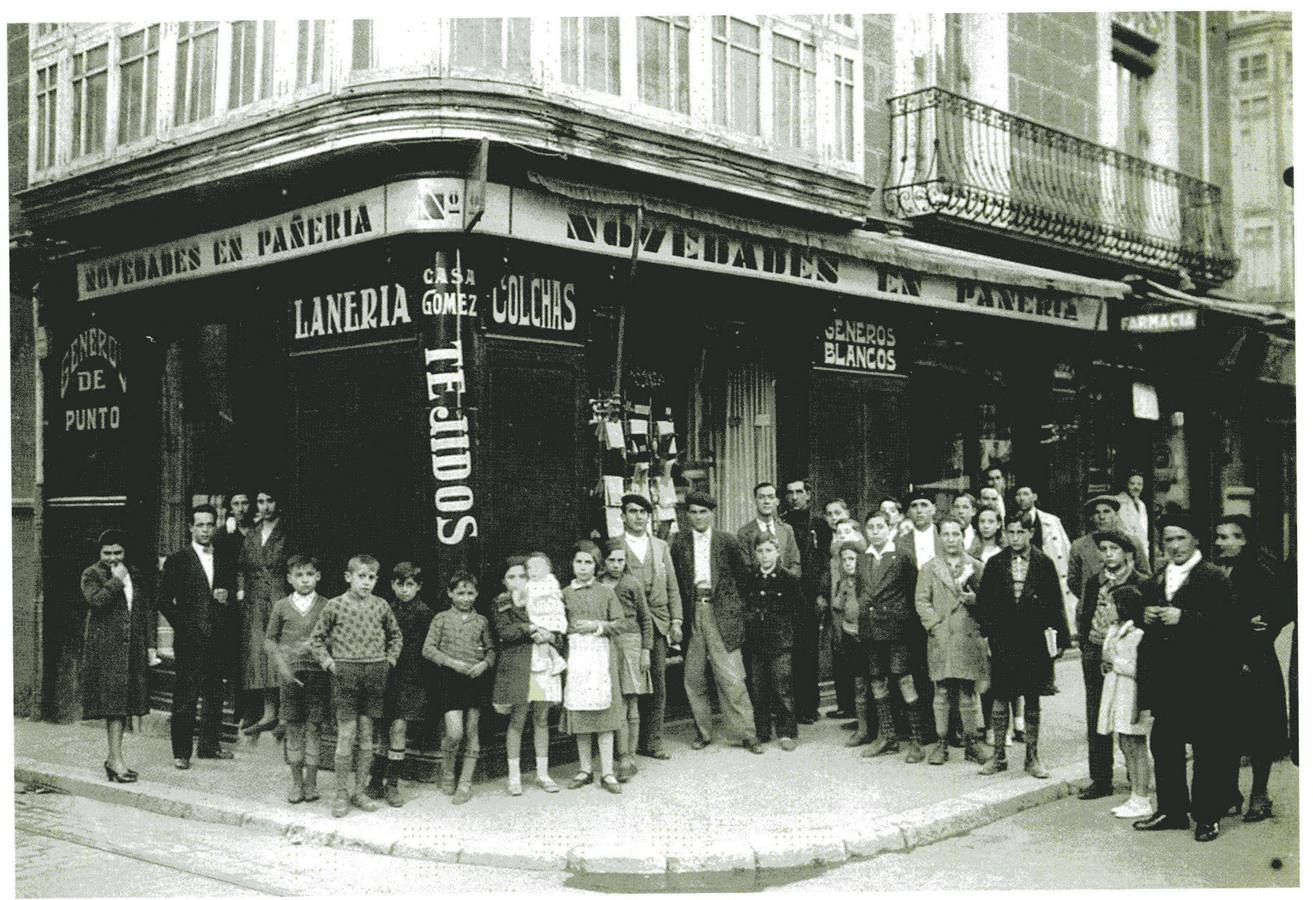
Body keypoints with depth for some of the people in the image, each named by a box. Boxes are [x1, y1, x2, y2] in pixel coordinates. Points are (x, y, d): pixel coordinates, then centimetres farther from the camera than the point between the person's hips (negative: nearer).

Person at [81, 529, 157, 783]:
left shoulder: (137, 576, 15)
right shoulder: (91, 575, 0)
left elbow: (147, 612, 17)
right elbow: (96, 601, -19)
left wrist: (150, 645, 12)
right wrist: (116, 581, -13)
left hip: (133, 648, 6)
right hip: (105, 648, -6)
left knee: (124, 703, 8)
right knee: (113, 702, -10)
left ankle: (112, 757, 17)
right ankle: (116, 760, -9)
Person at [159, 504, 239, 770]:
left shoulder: (226, 561, 13)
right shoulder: (177, 561, 0)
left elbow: (235, 591, 19)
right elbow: (164, 600, -1)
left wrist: (228, 596, -3)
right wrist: (183, 626, -7)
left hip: (218, 640, 4)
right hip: (189, 641, -4)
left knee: (215, 696, 9)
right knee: (185, 698, -3)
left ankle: (209, 745, 20)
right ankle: (181, 752, 3)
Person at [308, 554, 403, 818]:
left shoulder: (381, 606, 6)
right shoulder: (335, 605, -2)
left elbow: (395, 635, 21)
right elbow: (316, 638, 7)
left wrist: (389, 659, 9)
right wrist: (328, 662, -3)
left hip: (375, 674, 3)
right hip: (345, 673, -3)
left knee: (367, 736, 8)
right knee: (346, 736, -3)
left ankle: (359, 791, 17)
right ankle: (342, 793, 7)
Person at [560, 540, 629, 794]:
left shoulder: (606, 592, 6)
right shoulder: (565, 594, 9)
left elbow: (621, 624, 3)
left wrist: (597, 625, -9)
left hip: (601, 653, -1)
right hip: (575, 654, 1)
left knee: (603, 713, -3)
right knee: (579, 714, 4)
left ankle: (608, 773, 2)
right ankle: (585, 770, 15)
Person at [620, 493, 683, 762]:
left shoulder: (661, 546, 16)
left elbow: (672, 587, 15)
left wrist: (676, 621, 7)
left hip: (658, 623, 4)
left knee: (657, 685, 4)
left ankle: (654, 742, 11)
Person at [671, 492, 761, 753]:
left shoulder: (727, 541, 3)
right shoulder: (680, 542, 7)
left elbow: (742, 574, 10)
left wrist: (733, 602, 6)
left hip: (721, 611, -2)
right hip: (691, 611, 2)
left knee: (731, 677, -5)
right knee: (693, 677, 6)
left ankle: (745, 734, 2)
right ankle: (702, 731, 19)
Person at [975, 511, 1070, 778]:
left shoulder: (1044, 564, 0)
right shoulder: (995, 564, 3)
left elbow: (1055, 604, 1)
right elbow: (983, 602, 5)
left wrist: (1060, 637, -2)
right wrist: (988, 633, -1)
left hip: (1034, 641, -1)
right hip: (1003, 641, 1)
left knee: (1032, 701, 8)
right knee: (999, 699, 4)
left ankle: (1032, 757, 18)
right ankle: (999, 756, 14)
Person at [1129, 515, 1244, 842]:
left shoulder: (1213, 578, -6)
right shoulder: (1157, 580, 16)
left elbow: (1230, 620, -17)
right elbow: (1141, 613, 25)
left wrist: (1184, 618, -20)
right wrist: (1144, 615, 2)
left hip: (1202, 677, -7)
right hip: (1166, 677, 7)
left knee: (1207, 747, 0)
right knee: (1164, 744, 11)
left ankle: (1208, 815, 10)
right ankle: (1171, 809, 22)